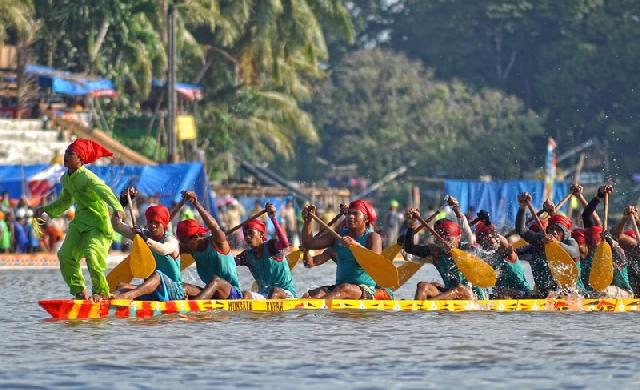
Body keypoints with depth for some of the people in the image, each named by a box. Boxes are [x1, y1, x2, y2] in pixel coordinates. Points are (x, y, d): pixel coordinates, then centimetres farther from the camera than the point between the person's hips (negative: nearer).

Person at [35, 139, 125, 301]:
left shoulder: (87, 177, -19)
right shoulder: (65, 179, 9)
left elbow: (104, 191, -36)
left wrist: (117, 208, -53)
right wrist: (45, 209, 22)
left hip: (98, 222, -9)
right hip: (79, 221, 9)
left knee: (91, 254, -24)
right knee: (66, 254, -2)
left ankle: (101, 291, -6)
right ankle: (79, 290, 10)